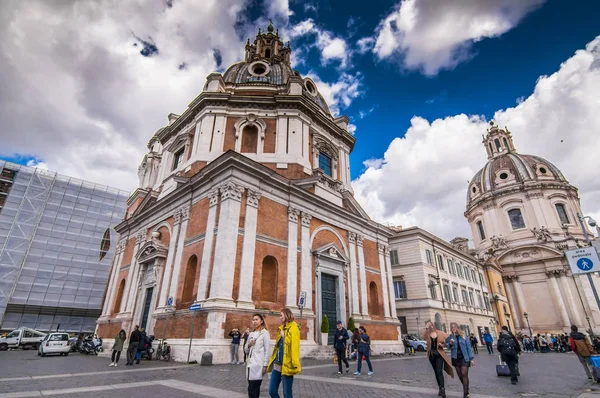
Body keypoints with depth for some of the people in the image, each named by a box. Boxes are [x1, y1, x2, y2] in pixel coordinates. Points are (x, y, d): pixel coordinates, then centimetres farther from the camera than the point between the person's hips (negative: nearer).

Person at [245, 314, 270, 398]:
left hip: (258, 365, -6)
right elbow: (246, 351, 17)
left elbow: (267, 350, -7)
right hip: (250, 364, 6)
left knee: (252, 389, -8)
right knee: (254, 389, 9)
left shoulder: (265, 333, -4)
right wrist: (248, 345, -4)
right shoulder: (251, 334, 14)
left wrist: (265, 365, -12)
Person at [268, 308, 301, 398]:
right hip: (276, 365, 8)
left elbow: (295, 347, -17)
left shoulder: (293, 328, -11)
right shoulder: (281, 328, 14)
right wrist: (272, 361, 16)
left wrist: (295, 365, -22)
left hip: (286, 366, -8)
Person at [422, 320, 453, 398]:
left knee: (439, 371, -14)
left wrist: (442, 345, -7)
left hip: (439, 354, -2)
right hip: (431, 355, 2)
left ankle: (442, 389, -14)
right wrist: (426, 328, -26)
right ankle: (440, 388, 24)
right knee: (436, 372, 12)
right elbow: (422, 336, -22)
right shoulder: (427, 334, -1)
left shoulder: (440, 333, 0)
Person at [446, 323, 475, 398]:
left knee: (464, 374, -10)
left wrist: (471, 358, -5)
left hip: (464, 358, -3)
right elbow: (446, 346, 6)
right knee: (460, 375, 9)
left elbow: (469, 347, 0)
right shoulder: (450, 337, 2)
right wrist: (450, 344, -16)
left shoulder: (463, 336, -2)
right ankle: (466, 388, 31)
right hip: (455, 358, 3)